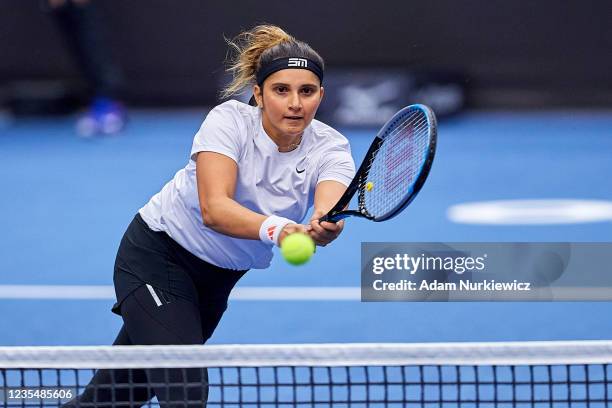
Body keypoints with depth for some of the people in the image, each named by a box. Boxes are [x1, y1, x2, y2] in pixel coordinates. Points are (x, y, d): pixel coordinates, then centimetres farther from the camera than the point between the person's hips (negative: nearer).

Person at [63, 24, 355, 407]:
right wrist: (275, 228, -57)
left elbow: (331, 211, -37)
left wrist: (323, 228, -61)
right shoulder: (229, 120, -24)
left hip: (219, 276, 5)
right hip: (157, 256, -5)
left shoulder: (330, 147, -15)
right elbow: (213, 208, -39)